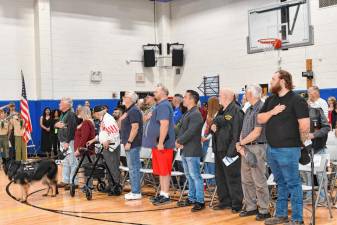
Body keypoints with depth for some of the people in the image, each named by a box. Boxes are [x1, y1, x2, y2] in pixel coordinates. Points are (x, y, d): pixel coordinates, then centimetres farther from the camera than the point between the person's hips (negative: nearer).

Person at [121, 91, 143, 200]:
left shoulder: (134, 111, -14)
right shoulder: (129, 110, 18)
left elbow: (135, 127, -22)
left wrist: (129, 142, -23)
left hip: (133, 144, -10)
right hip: (131, 145, 10)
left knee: (134, 168, -7)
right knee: (132, 168, 13)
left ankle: (136, 193, -3)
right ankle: (134, 190, 20)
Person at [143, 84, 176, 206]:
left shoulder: (164, 106, -14)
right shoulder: (160, 105, 19)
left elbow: (164, 125, -23)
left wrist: (161, 142, -25)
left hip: (162, 144, -10)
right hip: (157, 143, 10)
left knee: (164, 170, -5)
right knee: (161, 171, 14)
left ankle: (166, 195, 0)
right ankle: (162, 193, 20)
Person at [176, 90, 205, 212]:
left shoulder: (196, 114, -15)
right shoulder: (187, 114, 16)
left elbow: (190, 132, -22)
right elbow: (182, 129, 16)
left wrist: (179, 141, -11)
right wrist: (178, 141, 0)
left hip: (192, 151, -10)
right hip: (185, 150, 10)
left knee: (195, 176, -5)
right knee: (189, 176, 17)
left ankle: (200, 201, 0)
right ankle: (191, 198, 27)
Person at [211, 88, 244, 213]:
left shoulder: (236, 111, -13)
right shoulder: (221, 111, 17)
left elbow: (237, 132, -20)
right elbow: (216, 123, 27)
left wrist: (232, 151, -24)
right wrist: (213, 126, 1)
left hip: (230, 151, -10)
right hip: (219, 150, 10)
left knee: (233, 178, -2)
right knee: (220, 177, 15)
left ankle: (236, 204, 7)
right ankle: (224, 201, 27)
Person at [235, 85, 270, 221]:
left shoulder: (261, 108, -13)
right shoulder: (249, 109, 15)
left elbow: (256, 132, -17)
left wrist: (240, 143, -8)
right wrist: (240, 144, -1)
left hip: (257, 147, -9)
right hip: (246, 148, 9)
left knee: (259, 181, -3)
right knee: (246, 179, 13)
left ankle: (264, 210, 5)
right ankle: (251, 207, 23)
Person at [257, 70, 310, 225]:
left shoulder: (296, 100, -10)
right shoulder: (270, 100, 13)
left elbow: (305, 125, -14)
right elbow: (260, 119, 10)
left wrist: (301, 143, -3)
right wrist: (272, 112, -7)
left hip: (288, 150, -7)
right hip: (271, 149, 7)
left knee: (293, 184, -1)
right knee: (280, 183, 17)